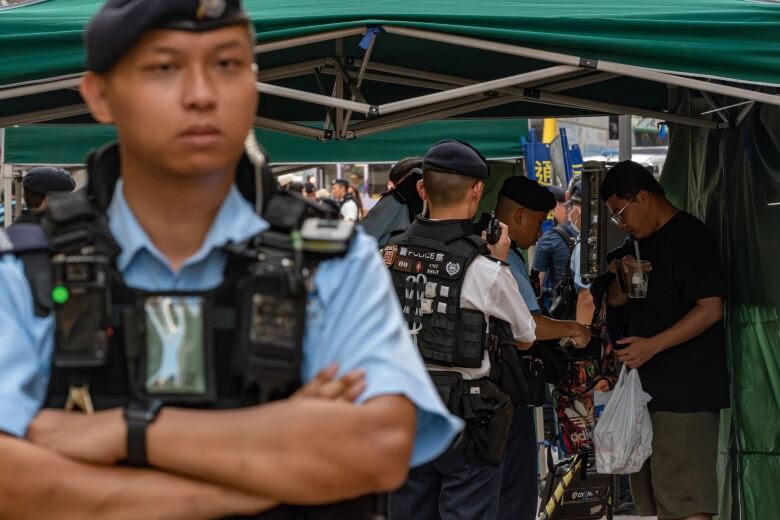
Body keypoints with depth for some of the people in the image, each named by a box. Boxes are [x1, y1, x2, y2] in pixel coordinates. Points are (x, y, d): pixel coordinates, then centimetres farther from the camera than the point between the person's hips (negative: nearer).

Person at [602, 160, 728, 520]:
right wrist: (622, 277, -1)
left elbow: (710, 309, -16)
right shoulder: (636, 245, 17)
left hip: (684, 391, -9)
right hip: (645, 388, 9)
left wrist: (652, 345, -21)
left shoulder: (689, 236, -10)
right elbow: (615, 300, 21)